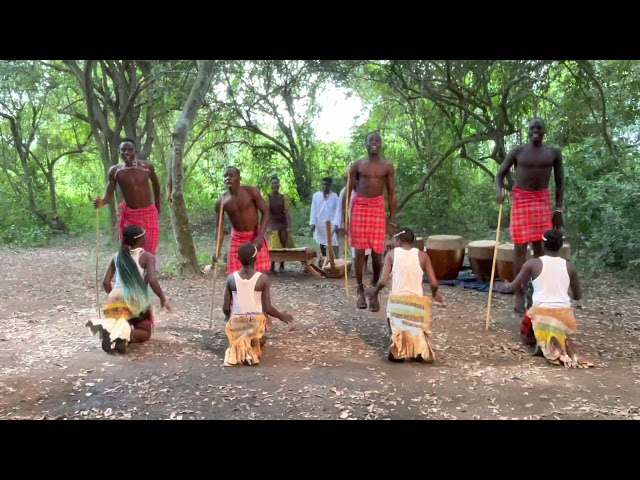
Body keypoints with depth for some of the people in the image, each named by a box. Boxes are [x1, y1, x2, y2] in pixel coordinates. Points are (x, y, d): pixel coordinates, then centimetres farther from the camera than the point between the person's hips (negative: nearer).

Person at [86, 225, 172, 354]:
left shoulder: (116, 257, 14)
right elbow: (152, 280, -14)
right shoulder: (148, 257, -1)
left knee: (116, 328, 27)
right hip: (137, 301, -4)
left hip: (116, 300, 4)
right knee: (145, 333, 18)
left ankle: (108, 324, -13)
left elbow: (105, 282, 11)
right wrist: (163, 299, -2)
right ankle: (127, 334, -20)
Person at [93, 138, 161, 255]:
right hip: (129, 216, 0)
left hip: (149, 214, 0)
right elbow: (108, 195, -8)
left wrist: (157, 206, 18)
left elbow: (156, 185, 11)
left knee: (149, 253, 3)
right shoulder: (115, 171, -8)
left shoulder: (147, 166, -7)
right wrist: (101, 202, -32)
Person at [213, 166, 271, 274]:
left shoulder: (251, 191, -13)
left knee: (261, 274, -2)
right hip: (237, 238, 2)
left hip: (255, 237, -2)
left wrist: (260, 237, -21)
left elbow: (266, 212, -12)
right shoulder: (221, 201, -7)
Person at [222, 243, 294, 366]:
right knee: (260, 341, 33)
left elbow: (225, 308, -2)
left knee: (236, 341, 33)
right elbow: (267, 308, -10)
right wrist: (281, 316, 11)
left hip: (236, 321, 1)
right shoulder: (263, 279, -12)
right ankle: (253, 346, 4)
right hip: (256, 321, -1)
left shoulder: (231, 278, -6)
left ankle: (238, 348, 3)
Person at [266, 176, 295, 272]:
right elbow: (267, 213, -10)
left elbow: (287, 213, -3)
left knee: (283, 246, 4)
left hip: (283, 224, 2)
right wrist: (268, 226, -19)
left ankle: (282, 266, 12)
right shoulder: (267, 197, -8)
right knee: (273, 246, -4)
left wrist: (289, 226, -10)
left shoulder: (284, 198, -3)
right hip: (272, 224, -1)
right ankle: (272, 265, 6)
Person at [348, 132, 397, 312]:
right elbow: (348, 191, 5)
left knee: (377, 253, -1)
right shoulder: (357, 165, 3)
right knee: (359, 252, 0)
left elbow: (392, 194, 5)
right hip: (359, 208, 0)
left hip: (378, 209, 0)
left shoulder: (387, 166, 5)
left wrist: (392, 220, 0)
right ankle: (361, 291, 12)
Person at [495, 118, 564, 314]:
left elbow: (559, 182, 6)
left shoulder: (554, 153, 3)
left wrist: (558, 210, 1)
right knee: (520, 247, -7)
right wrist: (499, 192, -22)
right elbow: (499, 175, 0)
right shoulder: (517, 151, -1)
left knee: (539, 247, 1)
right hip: (521, 200, -2)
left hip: (542, 201, 2)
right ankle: (519, 295, -4)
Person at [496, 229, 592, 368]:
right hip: (564, 316, 3)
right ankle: (561, 340, 0)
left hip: (540, 313, -3)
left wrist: (500, 286, 29)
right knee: (559, 332, 37)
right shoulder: (569, 266, 7)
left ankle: (542, 342, -7)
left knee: (525, 336, 28)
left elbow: (512, 287, 7)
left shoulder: (532, 263, -1)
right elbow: (578, 296, 18)